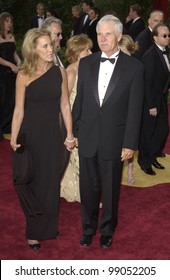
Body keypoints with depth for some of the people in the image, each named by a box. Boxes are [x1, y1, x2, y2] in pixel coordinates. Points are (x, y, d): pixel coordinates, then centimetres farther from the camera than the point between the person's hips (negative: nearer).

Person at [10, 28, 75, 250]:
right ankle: (34, 232, 28)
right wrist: (13, 140, -9)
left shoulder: (59, 72, -2)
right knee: (33, 182, 10)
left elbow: (65, 105, 1)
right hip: (30, 134, -2)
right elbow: (19, 110, -8)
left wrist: (70, 135, 2)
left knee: (51, 182, 12)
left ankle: (48, 227, 34)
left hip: (52, 134, 3)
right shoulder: (24, 76, -10)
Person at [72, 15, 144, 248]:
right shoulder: (86, 63, 4)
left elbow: (135, 108, -6)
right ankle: (88, 227, 35)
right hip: (87, 138, 2)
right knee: (88, 187, 13)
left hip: (114, 139, -2)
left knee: (111, 189, 12)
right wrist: (74, 131, 6)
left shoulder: (134, 67, -6)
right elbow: (79, 100, 8)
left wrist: (130, 143, -8)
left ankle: (107, 229, 35)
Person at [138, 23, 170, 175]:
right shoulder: (150, 55, -20)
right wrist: (151, 105, -18)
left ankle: (152, 157, 33)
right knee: (147, 133, 8)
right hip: (151, 102, -8)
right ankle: (144, 161, 27)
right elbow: (148, 83, -20)